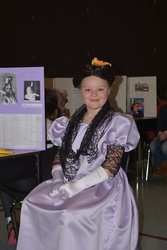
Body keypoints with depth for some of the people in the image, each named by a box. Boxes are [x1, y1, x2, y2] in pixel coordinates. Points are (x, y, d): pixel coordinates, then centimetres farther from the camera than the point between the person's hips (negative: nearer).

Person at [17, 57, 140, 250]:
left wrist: (77, 186, -18)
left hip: (101, 186, -5)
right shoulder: (73, 122, 13)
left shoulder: (117, 123, -3)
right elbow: (61, 155, 13)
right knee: (31, 204, -14)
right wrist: (58, 179, -8)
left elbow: (111, 166, -11)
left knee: (73, 216, -32)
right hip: (68, 184, 6)